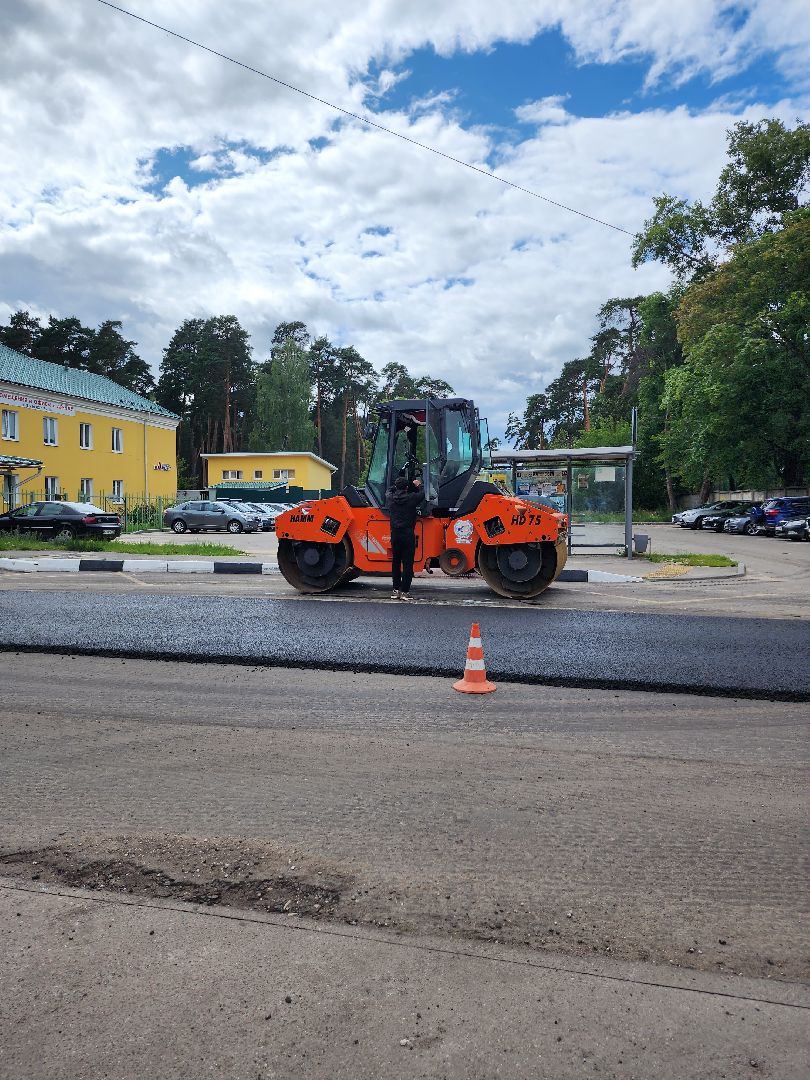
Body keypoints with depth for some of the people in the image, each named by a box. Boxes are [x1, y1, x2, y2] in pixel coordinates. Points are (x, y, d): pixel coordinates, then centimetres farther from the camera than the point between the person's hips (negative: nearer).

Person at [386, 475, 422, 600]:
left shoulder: (390, 498, 2)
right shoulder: (411, 498, -8)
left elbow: (388, 491, 25)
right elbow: (423, 494, 9)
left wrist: (396, 486, 38)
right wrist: (418, 485, 27)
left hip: (395, 535, 4)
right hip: (408, 535, -4)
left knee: (395, 563, 14)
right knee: (407, 564, 0)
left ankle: (396, 590, 16)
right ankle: (404, 591, -1)